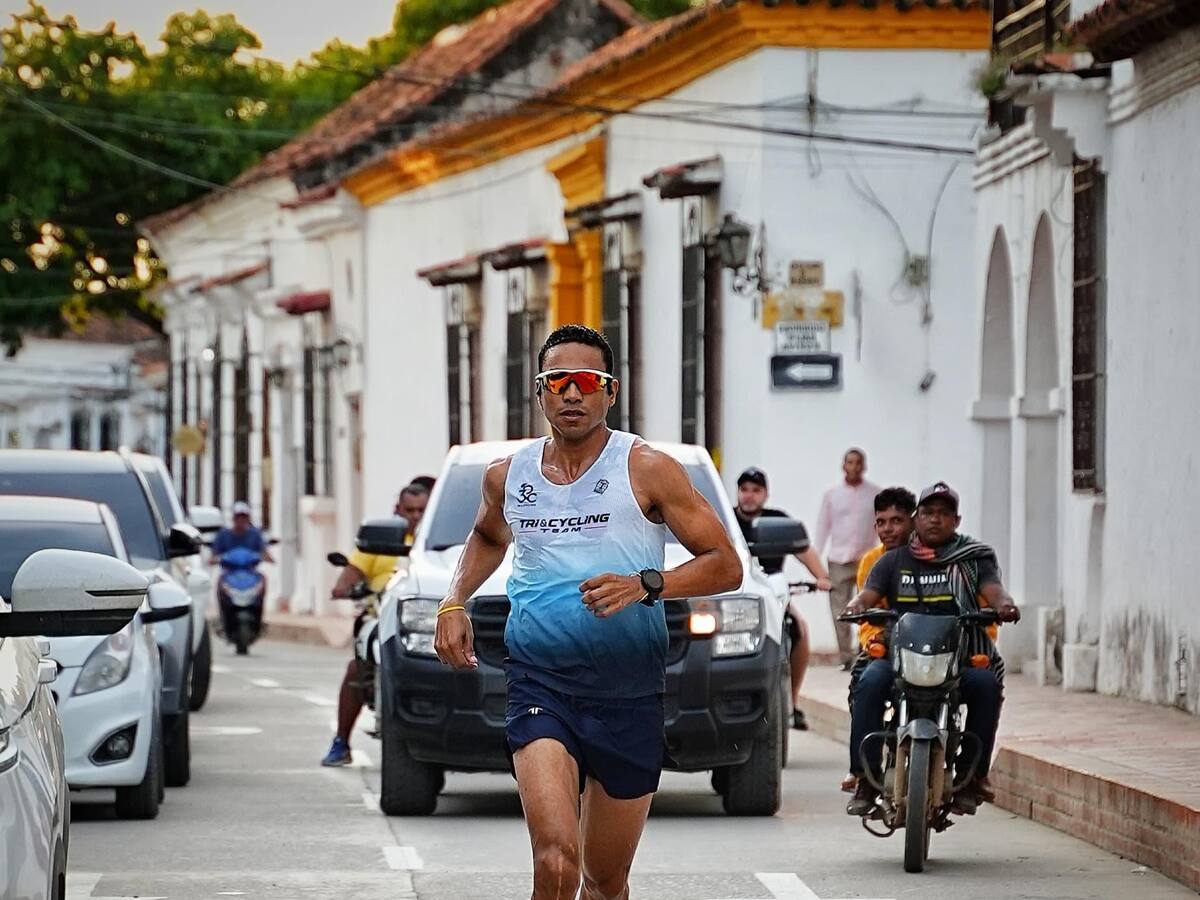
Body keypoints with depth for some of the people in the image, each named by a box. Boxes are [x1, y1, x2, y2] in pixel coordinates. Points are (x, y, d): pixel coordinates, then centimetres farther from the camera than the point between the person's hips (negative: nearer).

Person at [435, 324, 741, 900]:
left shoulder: (646, 470, -2)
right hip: (539, 684, 0)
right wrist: (454, 603, 16)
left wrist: (644, 585, -18)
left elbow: (725, 565, -3)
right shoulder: (507, 476, 9)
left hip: (629, 695, 0)